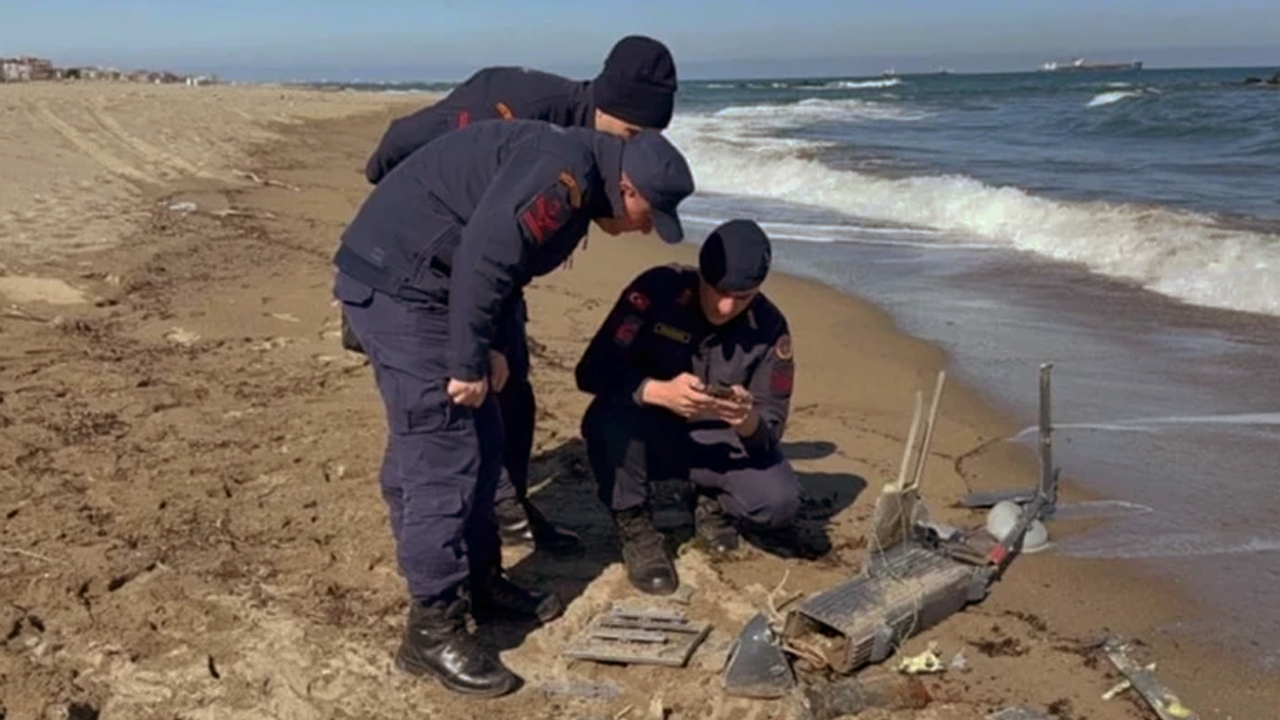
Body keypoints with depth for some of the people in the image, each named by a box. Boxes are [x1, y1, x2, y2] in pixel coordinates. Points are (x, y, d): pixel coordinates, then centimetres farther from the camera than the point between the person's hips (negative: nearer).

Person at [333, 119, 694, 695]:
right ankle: (432, 631, -1)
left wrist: (488, 349, 8)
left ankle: (480, 582, 29)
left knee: (480, 443, 15)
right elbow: (483, 258, -27)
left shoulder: (573, 185, 15)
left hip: (416, 285, 11)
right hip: (394, 282, -11)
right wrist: (469, 364, -19)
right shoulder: (564, 173, -19)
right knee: (442, 458, -9)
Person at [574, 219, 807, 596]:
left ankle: (711, 503, 12)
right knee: (606, 418, -35)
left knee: (779, 501, -24)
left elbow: (771, 430, -14)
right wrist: (659, 392, -42)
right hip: (648, 433, -1)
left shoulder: (769, 328, -14)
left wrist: (748, 421, -39)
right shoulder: (657, 289, -21)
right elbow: (593, 371, -25)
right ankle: (635, 528, -11)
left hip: (715, 441, 2)